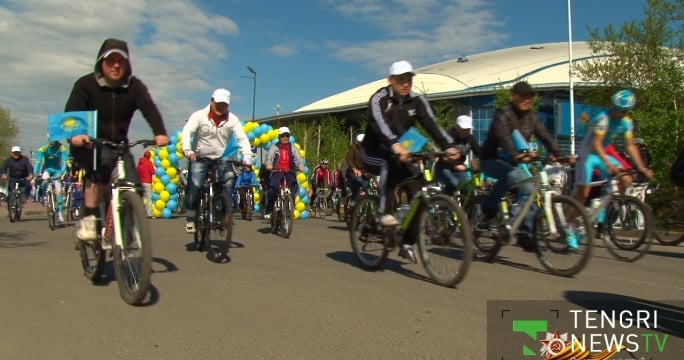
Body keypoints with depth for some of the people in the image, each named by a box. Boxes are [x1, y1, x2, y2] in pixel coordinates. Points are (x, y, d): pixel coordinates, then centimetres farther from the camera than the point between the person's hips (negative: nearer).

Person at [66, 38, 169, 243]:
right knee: (100, 167, -36)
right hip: (90, 145, -3)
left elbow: (149, 109, -23)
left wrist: (160, 133, -43)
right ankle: (88, 220, -29)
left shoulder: (134, 86, -6)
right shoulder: (86, 84, -11)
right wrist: (74, 134, -46)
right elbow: (72, 111, -23)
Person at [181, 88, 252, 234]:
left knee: (229, 179, -20)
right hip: (199, 158, -2)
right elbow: (186, 132, -20)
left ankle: (225, 213, -9)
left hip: (221, 159, 2)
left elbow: (242, 138, -12)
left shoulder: (232, 119, -6)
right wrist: (187, 150, -38)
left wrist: (247, 156, -28)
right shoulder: (199, 115, -10)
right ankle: (190, 219, 1)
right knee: (194, 187, -11)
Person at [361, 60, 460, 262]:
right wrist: (395, 145, -54)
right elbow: (379, 124, -35)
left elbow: (431, 124, -16)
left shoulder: (417, 101, -3)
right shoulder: (379, 98, -16)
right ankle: (384, 211, -24)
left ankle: (408, 243, 0)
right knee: (389, 165, -38)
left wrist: (448, 146, -34)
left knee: (417, 191, -12)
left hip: (401, 153, 4)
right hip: (374, 154, -4)